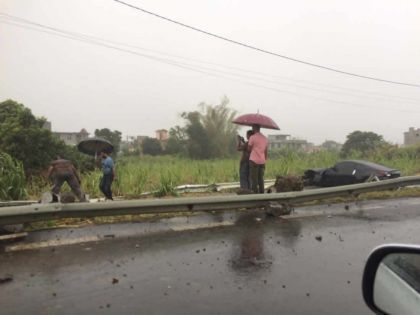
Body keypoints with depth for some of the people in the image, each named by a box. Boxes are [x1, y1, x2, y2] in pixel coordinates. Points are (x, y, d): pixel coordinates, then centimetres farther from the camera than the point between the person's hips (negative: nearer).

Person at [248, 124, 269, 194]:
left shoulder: (252, 137, -6)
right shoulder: (265, 138, 14)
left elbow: (249, 149, 1)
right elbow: (266, 153, 15)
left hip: (254, 161, -6)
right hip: (262, 161, 6)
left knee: (254, 179, -4)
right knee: (261, 179, 8)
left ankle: (255, 193, -6)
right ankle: (261, 193, 8)